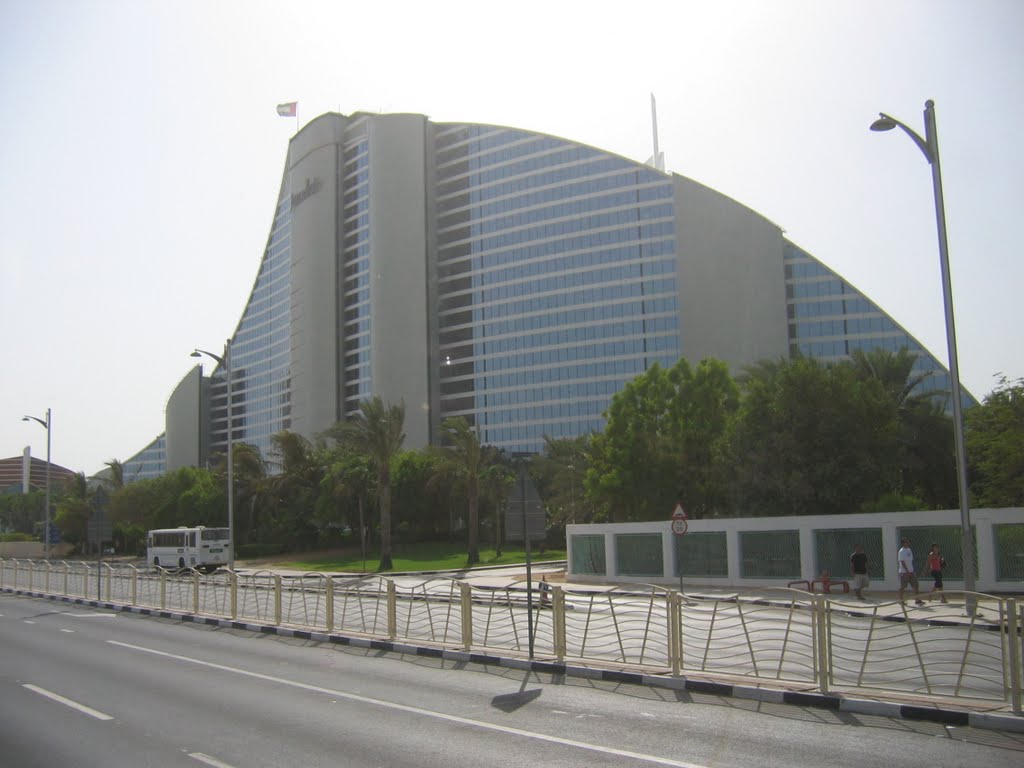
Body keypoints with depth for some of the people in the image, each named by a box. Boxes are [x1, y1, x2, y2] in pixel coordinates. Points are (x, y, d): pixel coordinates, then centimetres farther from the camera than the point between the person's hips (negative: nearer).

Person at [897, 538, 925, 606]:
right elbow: (902, 562, -17)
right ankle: (901, 600, 10)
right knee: (902, 587, 0)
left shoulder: (909, 550, 12)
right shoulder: (901, 551, -13)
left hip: (911, 571, 8)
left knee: (915, 585, 4)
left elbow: (911, 560, 17)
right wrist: (907, 571, -20)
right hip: (904, 572, -8)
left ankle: (917, 600, 7)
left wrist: (912, 570, 11)